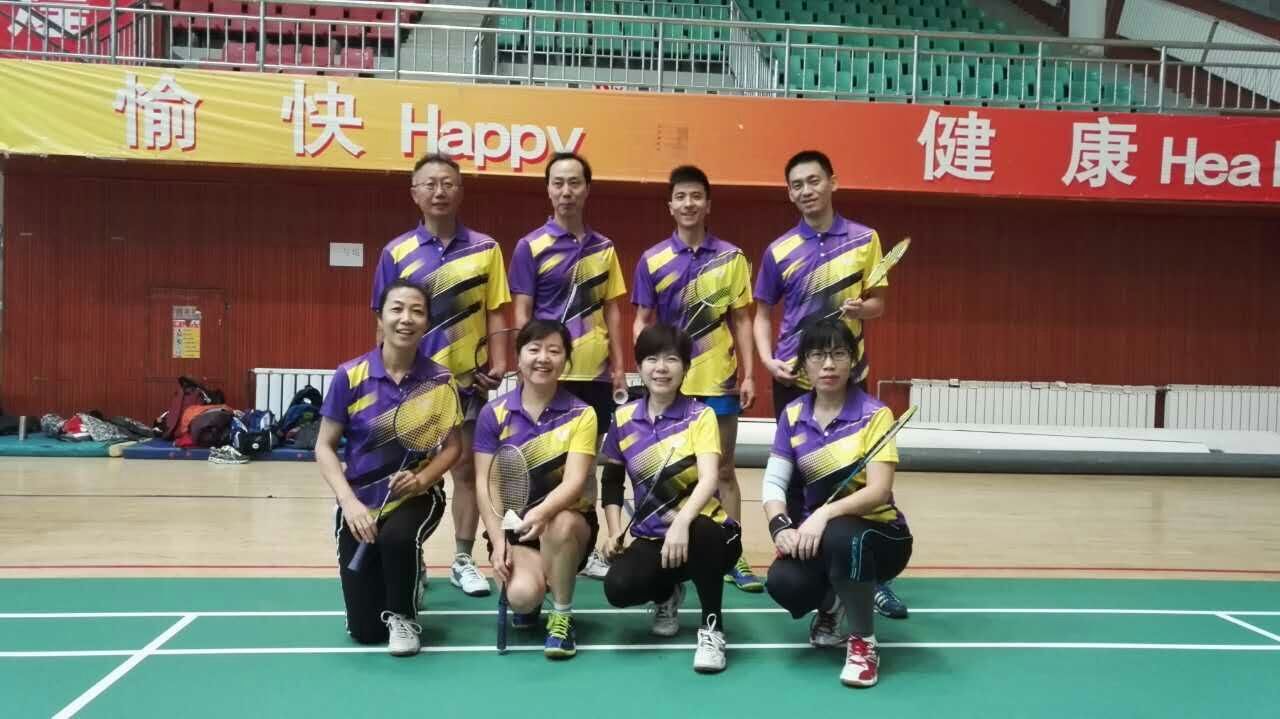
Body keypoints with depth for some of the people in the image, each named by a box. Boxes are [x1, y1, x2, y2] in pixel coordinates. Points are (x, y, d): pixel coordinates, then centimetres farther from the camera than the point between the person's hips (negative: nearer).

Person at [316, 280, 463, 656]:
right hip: (361, 502, 1)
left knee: (397, 537, -39)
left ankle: (403, 615, -5)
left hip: (418, 495, -1)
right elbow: (324, 447, -4)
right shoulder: (349, 376, -9)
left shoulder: (440, 379, -8)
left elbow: (453, 446, -1)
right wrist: (349, 502, -18)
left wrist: (422, 478, -22)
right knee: (364, 630, 0)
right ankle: (405, 575, 37)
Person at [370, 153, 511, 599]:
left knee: (467, 469, 7)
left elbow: (494, 312, 3)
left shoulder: (485, 249, 2)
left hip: (467, 378, 0)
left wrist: (498, 362, -7)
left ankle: (463, 560, 17)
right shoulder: (396, 253, 1)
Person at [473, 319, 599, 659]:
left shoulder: (581, 414, -6)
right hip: (512, 524, 1)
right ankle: (529, 603, 14)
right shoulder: (493, 414, -2)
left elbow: (574, 482, -18)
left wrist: (541, 513, -38)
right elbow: (486, 485, -4)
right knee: (523, 595, -28)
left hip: (569, 521, 0)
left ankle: (562, 617, -12)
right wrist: (498, 541, -16)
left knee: (559, 524, -37)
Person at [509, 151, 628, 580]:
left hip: (595, 372, 4)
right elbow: (522, 313, -4)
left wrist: (618, 365, 6)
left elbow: (611, 310, 11)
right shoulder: (531, 246, -3)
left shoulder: (604, 248, 9)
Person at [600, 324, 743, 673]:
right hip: (650, 537, 4)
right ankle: (667, 594, 14)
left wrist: (682, 523, -41)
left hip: (703, 532, -3)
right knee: (618, 587, -26)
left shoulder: (700, 416, -8)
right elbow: (612, 483, 16)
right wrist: (615, 532, 2)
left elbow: (709, 479, -23)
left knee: (700, 533, -40)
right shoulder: (623, 419, 4)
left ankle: (712, 627, -14)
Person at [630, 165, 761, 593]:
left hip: (718, 380, 0)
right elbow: (642, 323, 4)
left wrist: (748, 374, 0)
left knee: (723, 469, 8)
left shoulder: (731, 258, 2)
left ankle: (733, 557, 15)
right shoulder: (651, 260, 1)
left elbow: (740, 320, 5)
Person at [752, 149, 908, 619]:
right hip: (794, 378, 0)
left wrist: (862, 308, -16)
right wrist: (768, 359, -8)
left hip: (848, 376, 0)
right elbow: (763, 313, 8)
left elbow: (878, 303, 7)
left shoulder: (865, 239, 2)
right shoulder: (778, 251, 1)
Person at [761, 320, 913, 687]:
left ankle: (864, 641, -12)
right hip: (817, 536, 4)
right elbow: (774, 482, -2)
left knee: (841, 537, -39)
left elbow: (879, 491, -22)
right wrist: (780, 527, -23)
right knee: (782, 582, -29)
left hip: (879, 535, -3)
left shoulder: (874, 414, -13)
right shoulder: (793, 415, 1)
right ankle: (831, 607, 12)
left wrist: (824, 513, -38)